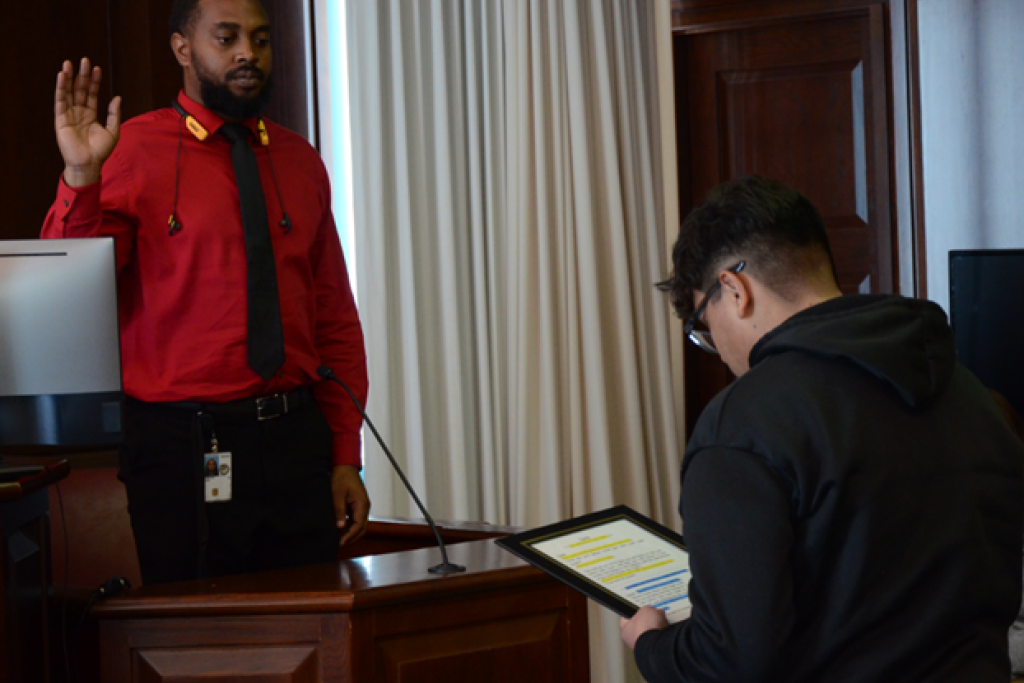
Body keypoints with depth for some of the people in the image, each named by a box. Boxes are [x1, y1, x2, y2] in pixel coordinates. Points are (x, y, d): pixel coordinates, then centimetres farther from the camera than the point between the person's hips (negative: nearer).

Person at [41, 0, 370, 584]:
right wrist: (81, 179, -24)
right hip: (180, 449, -4)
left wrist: (345, 456, 9)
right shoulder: (132, 153, -2)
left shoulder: (300, 163, 12)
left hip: (295, 444, 4)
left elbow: (335, 318, 14)